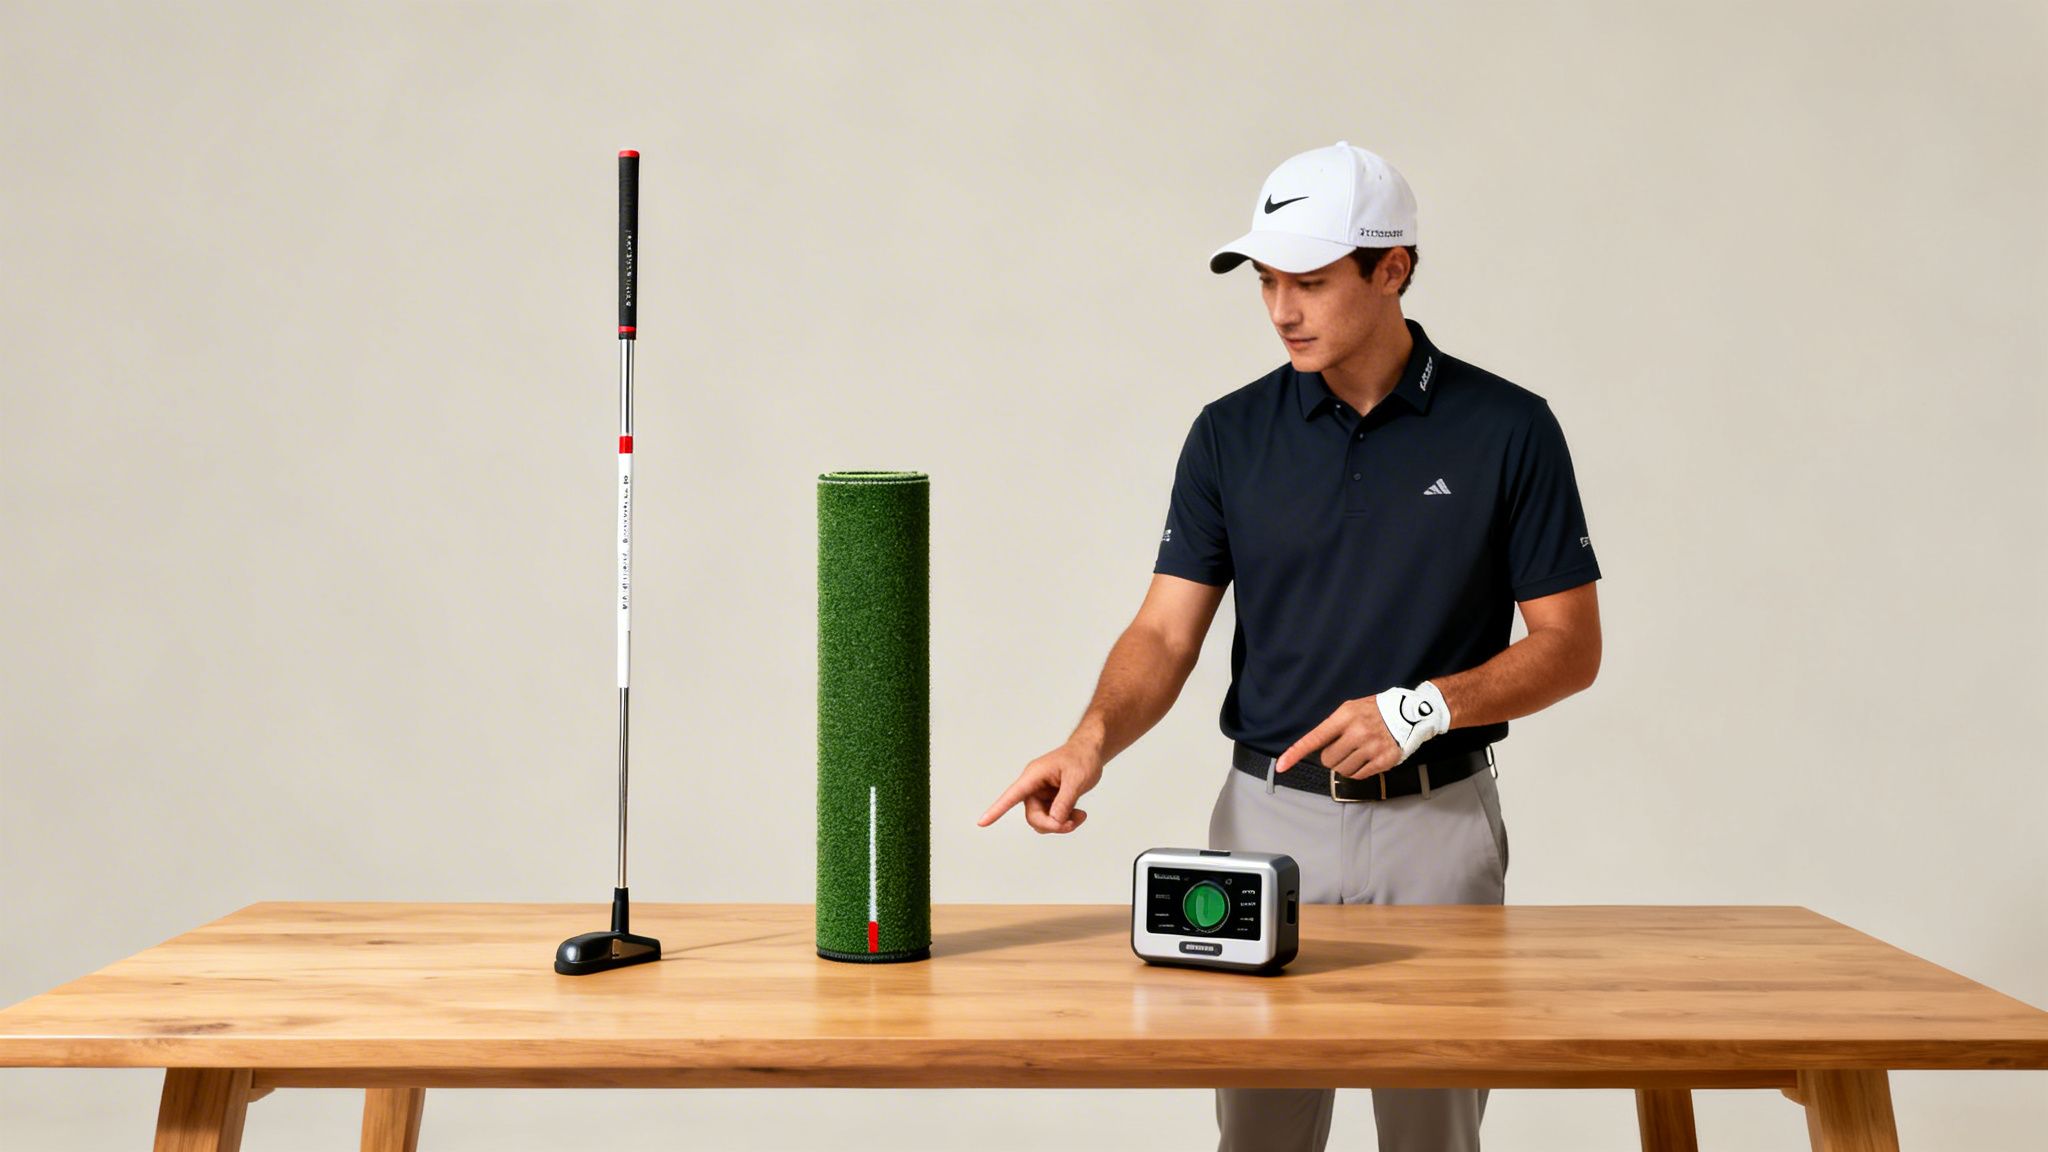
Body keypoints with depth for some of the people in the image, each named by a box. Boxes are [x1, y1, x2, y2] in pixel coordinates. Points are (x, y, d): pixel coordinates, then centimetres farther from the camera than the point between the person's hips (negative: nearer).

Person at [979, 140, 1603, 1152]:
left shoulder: (1506, 430, -5)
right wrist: (1092, 742, -21)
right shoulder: (1232, 434, 1)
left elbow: (1570, 645, -4)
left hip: (1437, 822, -1)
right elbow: (1167, 631, -3)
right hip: (1269, 815, 2)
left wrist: (1425, 706, -18)